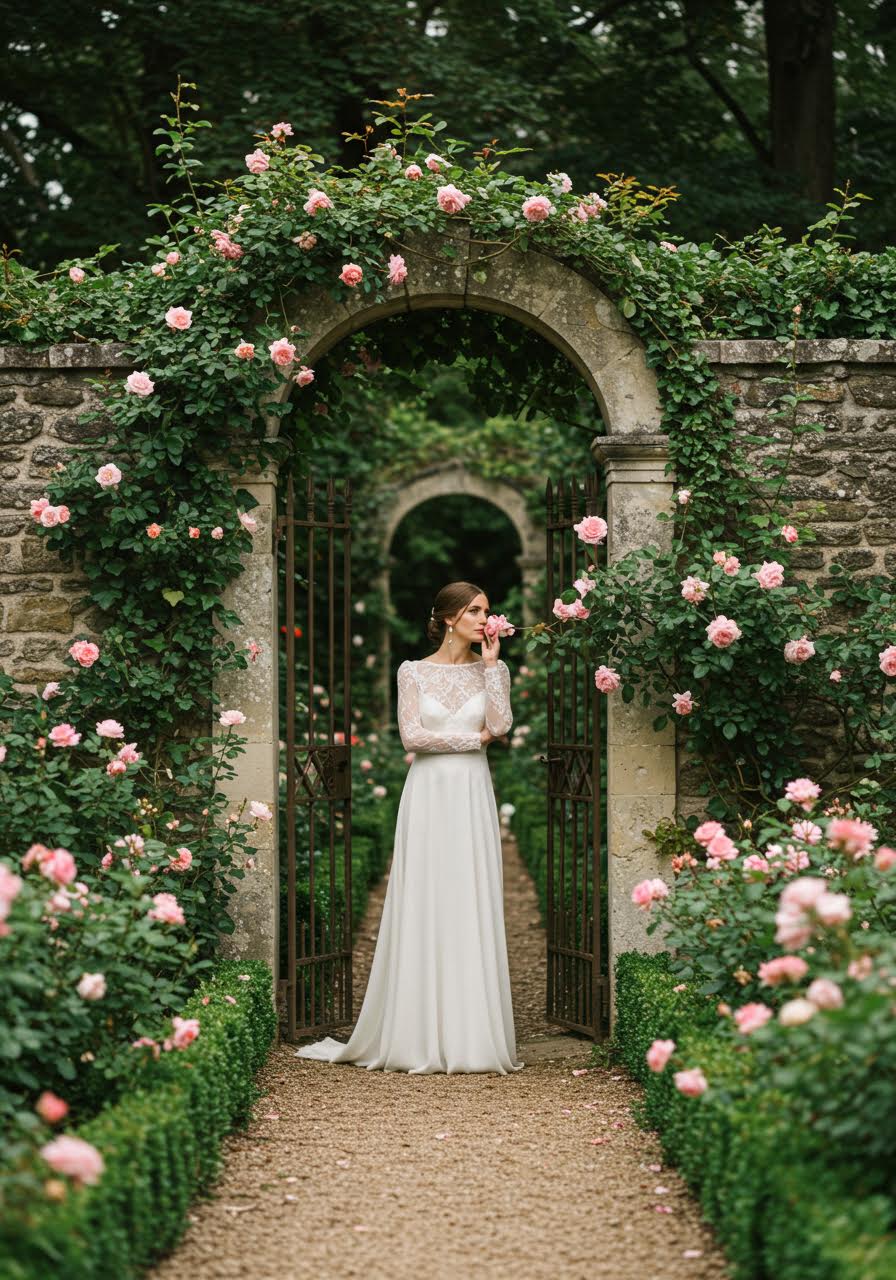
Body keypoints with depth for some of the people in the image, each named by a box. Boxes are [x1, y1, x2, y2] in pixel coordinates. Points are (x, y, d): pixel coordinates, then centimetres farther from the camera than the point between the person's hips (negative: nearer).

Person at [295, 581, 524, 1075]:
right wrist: (472, 739, -5)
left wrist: (492, 664, -7)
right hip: (428, 795, -2)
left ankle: (472, 1035, 2)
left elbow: (500, 724, -8)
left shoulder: (491, 670, 9)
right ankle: (419, 1036, 3)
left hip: (473, 797, 2)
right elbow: (411, 736, -7)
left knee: (473, 911, -1)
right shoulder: (413, 672, 4)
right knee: (422, 909, -2)